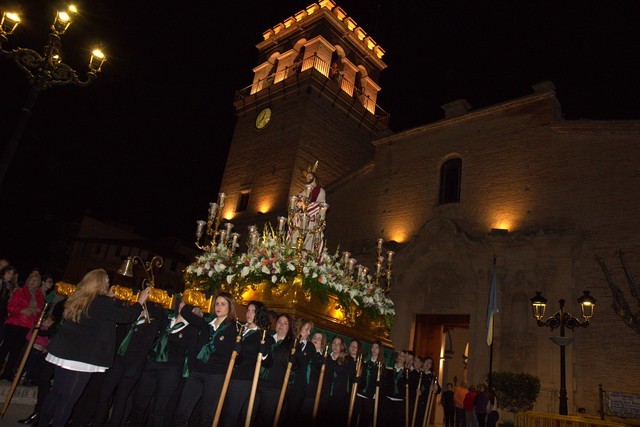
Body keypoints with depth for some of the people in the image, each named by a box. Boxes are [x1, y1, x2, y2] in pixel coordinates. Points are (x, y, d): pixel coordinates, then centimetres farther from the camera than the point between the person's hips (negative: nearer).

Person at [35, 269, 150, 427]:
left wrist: (110, 299, 21)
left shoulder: (77, 299, 6)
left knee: (56, 393, 20)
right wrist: (140, 301, 0)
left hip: (63, 353, 8)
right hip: (81, 359, -8)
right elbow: (127, 315, -13)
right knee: (68, 399, 4)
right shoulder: (102, 302, -17)